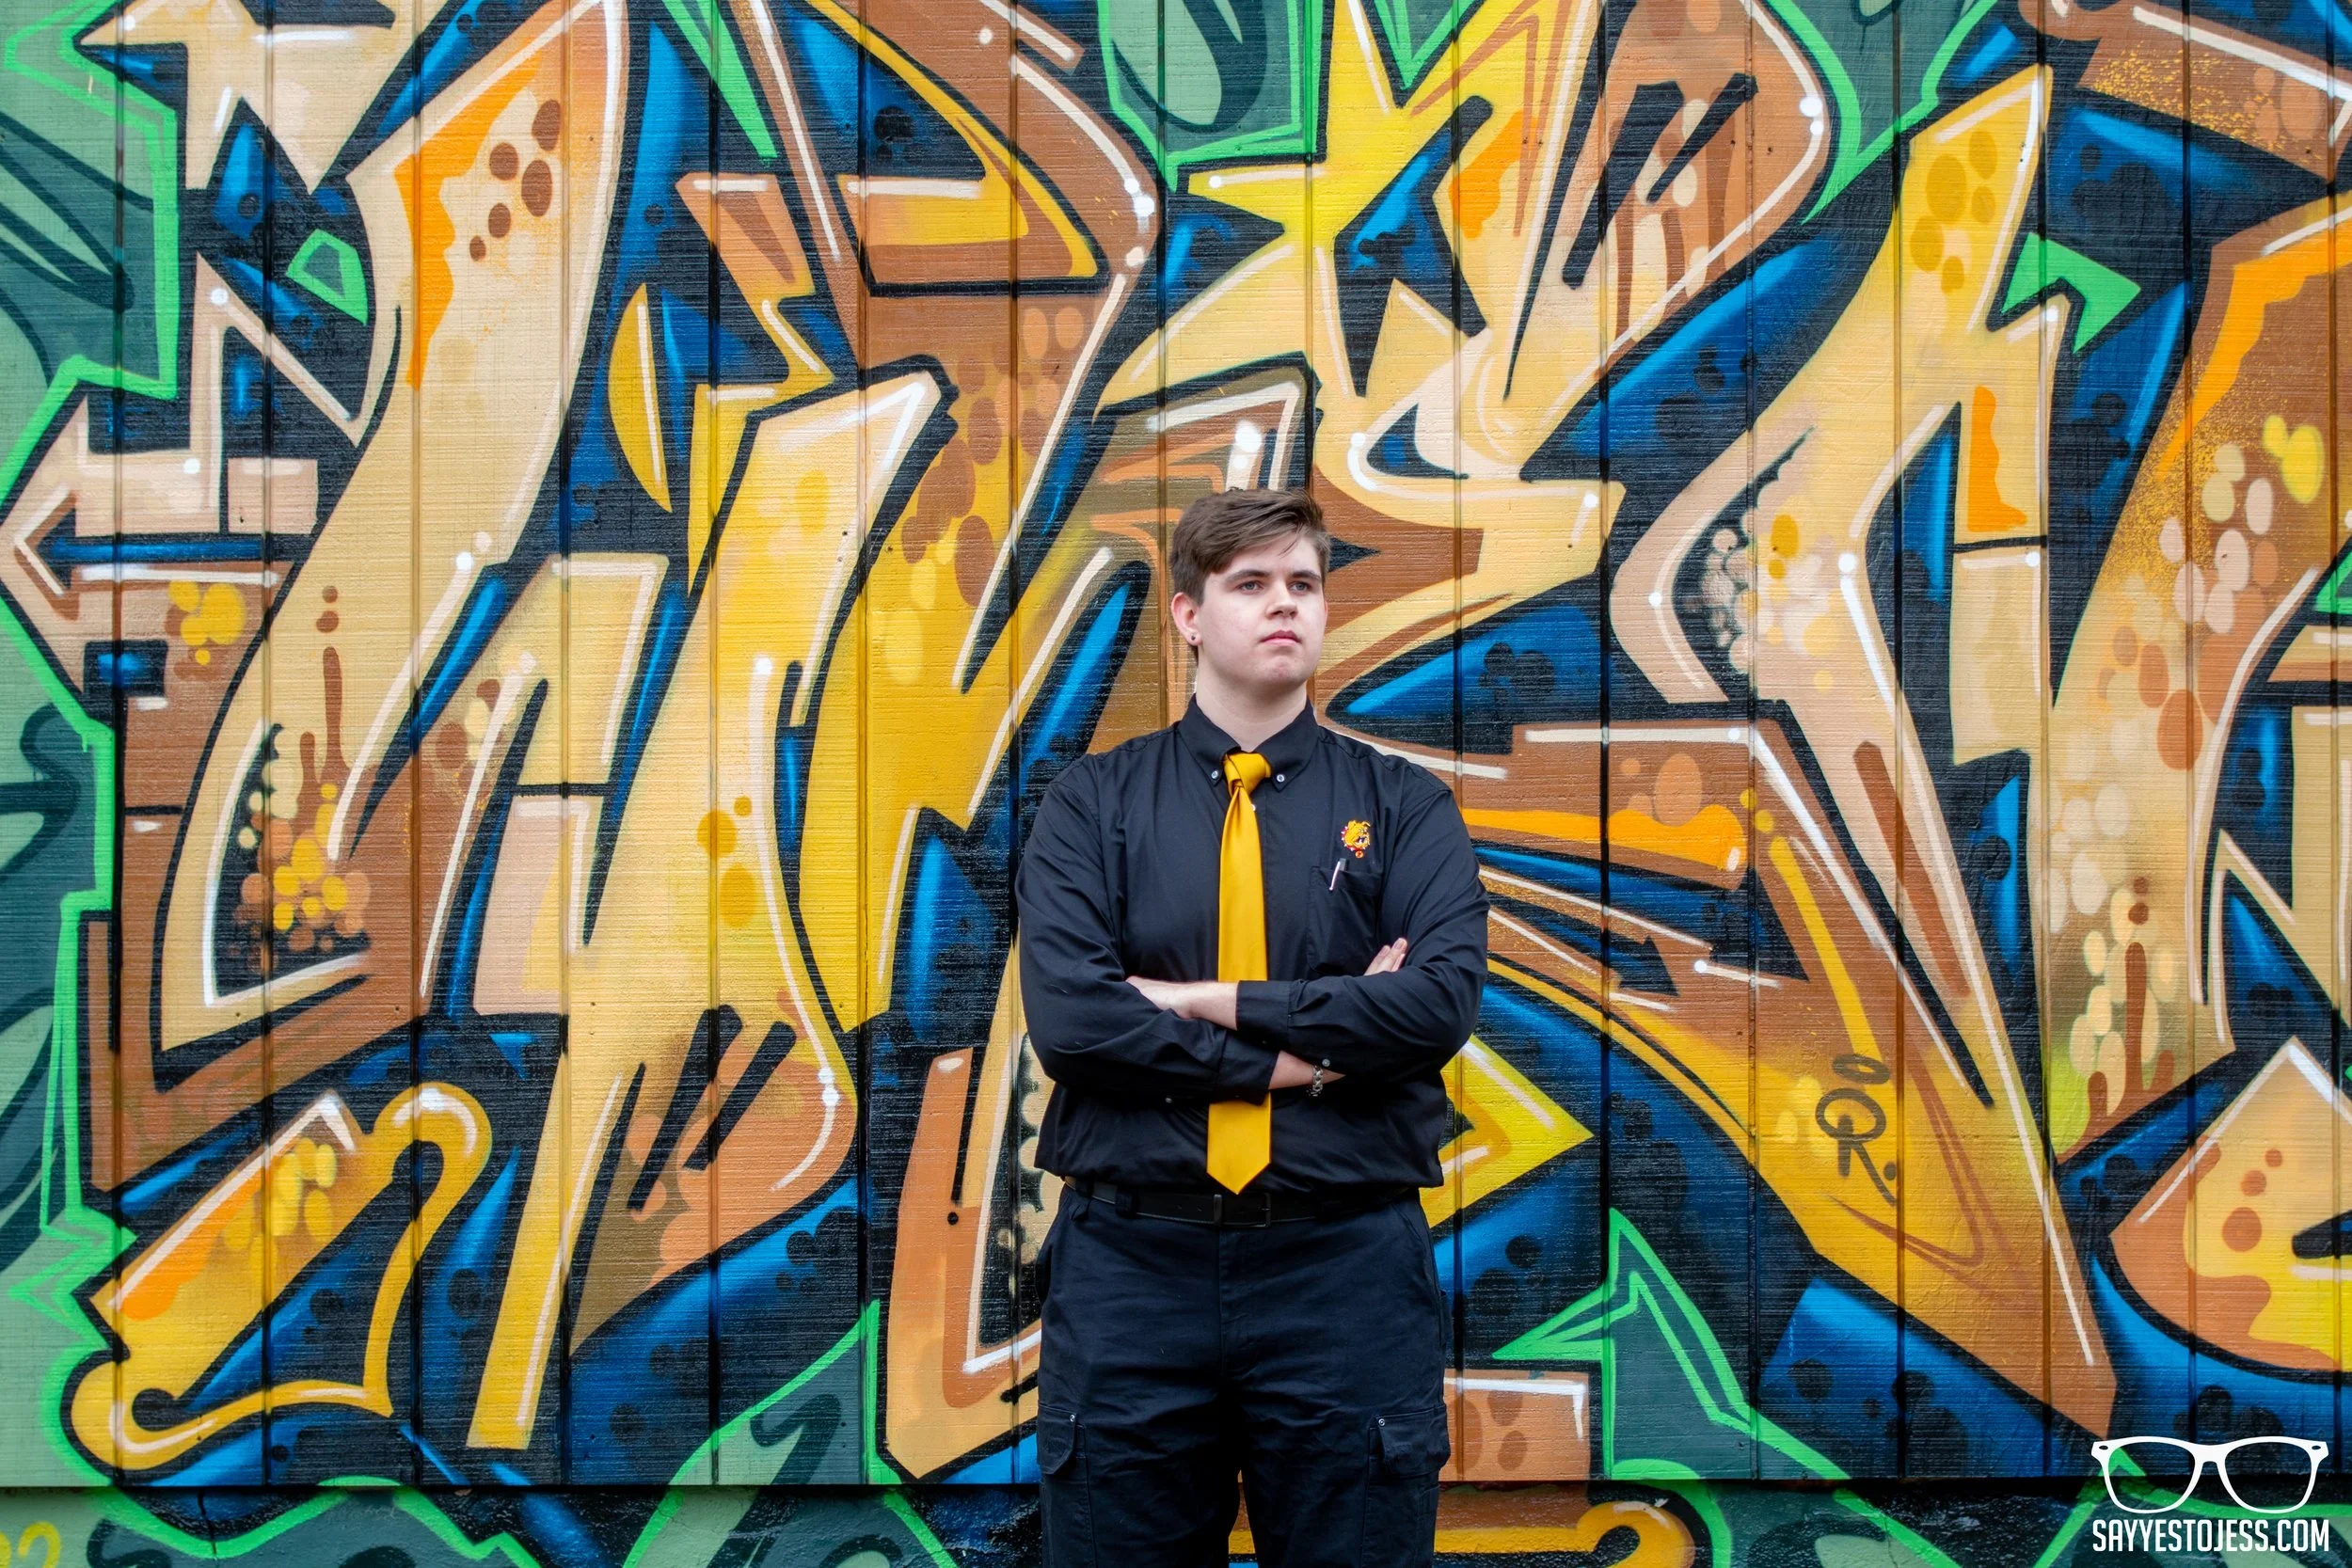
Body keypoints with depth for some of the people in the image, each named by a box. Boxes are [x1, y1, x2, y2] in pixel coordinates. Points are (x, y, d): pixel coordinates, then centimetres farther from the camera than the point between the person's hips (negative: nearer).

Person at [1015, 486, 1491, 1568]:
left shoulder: (1403, 807, 7)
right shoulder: (1091, 803, 6)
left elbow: (1441, 1000, -11)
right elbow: (1067, 1016, -10)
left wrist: (1207, 1002, -11)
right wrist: (1309, 1047, -12)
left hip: (1348, 1270, 0)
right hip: (1132, 1264, 0)